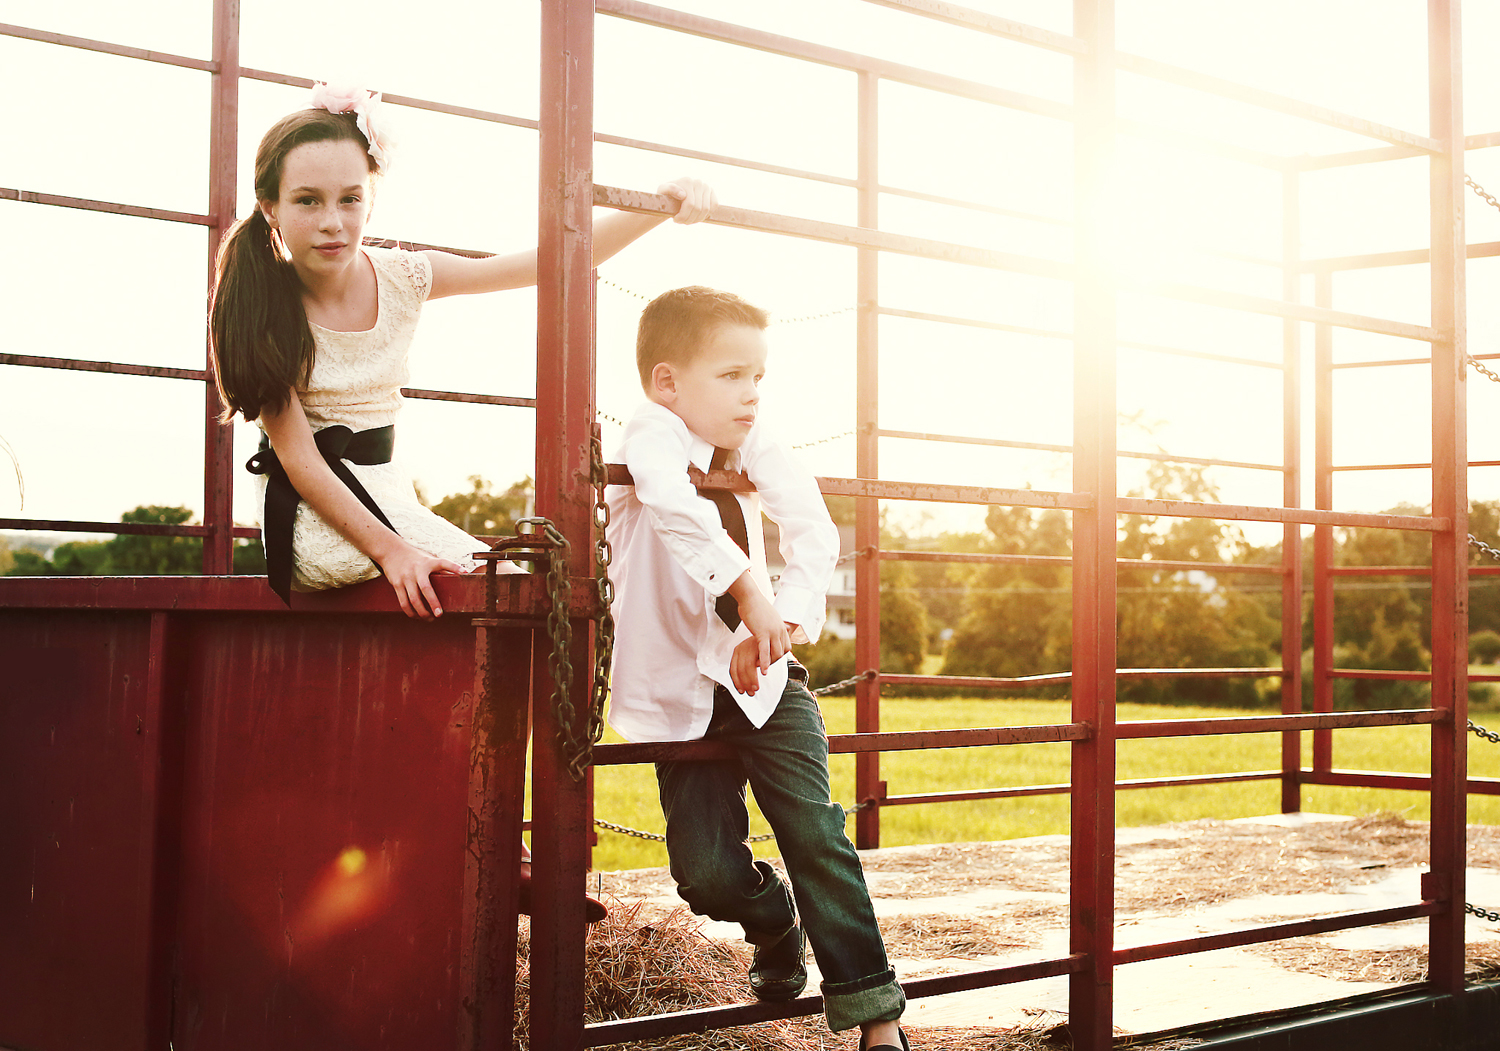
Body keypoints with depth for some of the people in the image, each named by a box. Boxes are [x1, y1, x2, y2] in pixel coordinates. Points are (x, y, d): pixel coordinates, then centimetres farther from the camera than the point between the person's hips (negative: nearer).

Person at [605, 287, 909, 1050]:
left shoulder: (749, 444, 3)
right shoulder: (652, 434, -14)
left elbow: (814, 529, -7)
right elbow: (669, 500, -38)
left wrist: (783, 619, -22)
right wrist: (749, 586, -42)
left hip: (765, 674, 3)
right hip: (681, 691, -3)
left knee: (816, 833, -11)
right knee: (706, 870, -7)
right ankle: (776, 924, 27)